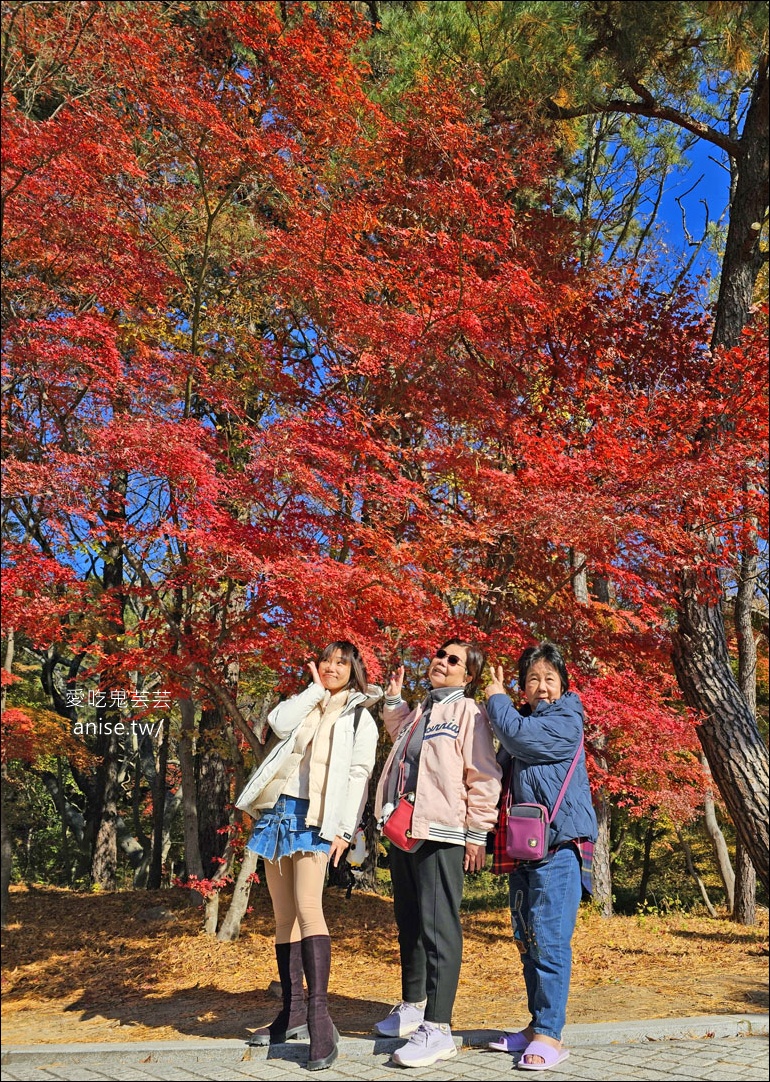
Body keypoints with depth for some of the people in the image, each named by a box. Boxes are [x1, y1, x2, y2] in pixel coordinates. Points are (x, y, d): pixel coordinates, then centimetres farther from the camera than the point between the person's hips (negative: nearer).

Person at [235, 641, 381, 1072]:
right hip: (278, 811, 5)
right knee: (284, 914, 7)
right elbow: (278, 723, -5)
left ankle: (320, 1015, -21)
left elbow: (359, 776, -5)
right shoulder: (305, 705, 18)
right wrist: (316, 688, -2)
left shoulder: (360, 717, 4)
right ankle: (293, 1011, 15)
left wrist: (344, 829, -14)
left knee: (308, 906, -20)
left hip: (315, 818, -5)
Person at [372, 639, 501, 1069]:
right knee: (409, 924, 18)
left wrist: (477, 832, -15)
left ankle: (438, 1028, -6)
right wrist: (394, 699, 29)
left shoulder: (469, 713, -6)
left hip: (440, 835, -9)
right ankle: (413, 1006, 33)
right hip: (403, 832, 9)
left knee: (438, 927, -9)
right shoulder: (418, 713, 18)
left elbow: (484, 777, -12)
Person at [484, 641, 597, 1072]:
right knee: (527, 940, 13)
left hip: (559, 846, -9)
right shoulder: (524, 719, 18)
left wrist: (497, 700, -3)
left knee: (550, 940, -9)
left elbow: (517, 736, -20)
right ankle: (537, 1026, 23)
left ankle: (550, 1035, -3)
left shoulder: (565, 722, -8)